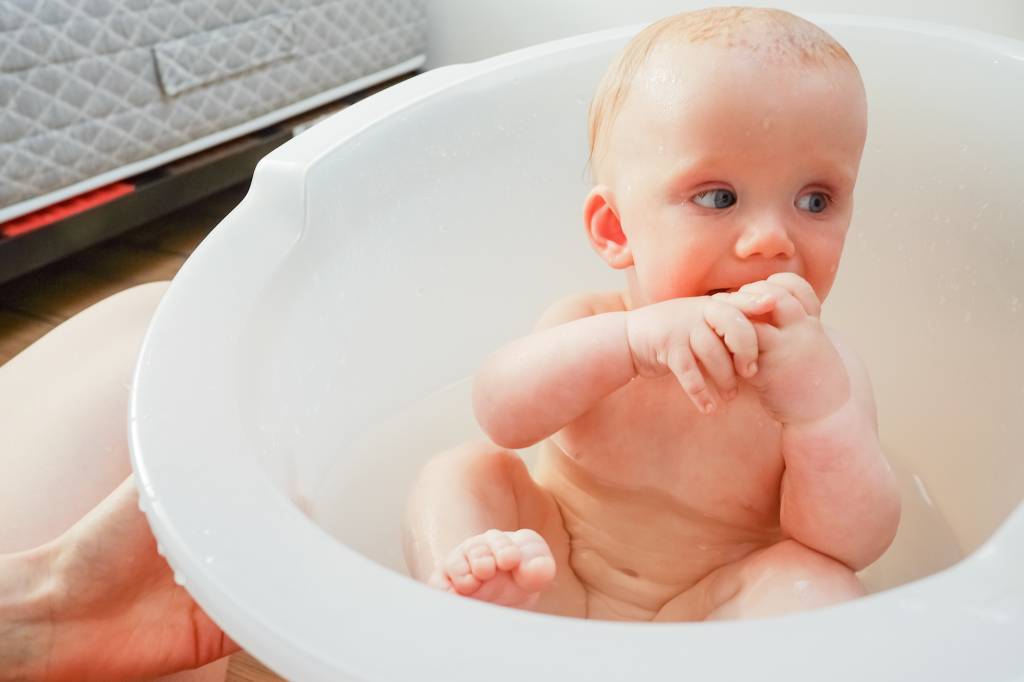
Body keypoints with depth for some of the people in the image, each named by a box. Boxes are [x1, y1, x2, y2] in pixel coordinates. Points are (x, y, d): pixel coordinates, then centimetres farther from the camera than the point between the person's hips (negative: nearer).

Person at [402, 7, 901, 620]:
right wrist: (632, 340, -47)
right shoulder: (592, 325, -13)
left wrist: (819, 405, -40)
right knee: (459, 474, -13)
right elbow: (501, 414, -31)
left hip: (711, 615, -1)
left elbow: (855, 543, -22)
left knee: (822, 589, -28)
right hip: (558, 587, 2)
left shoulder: (822, 368, -14)